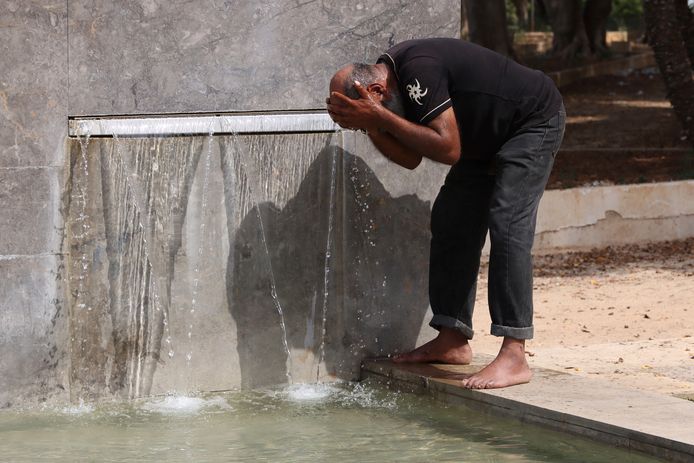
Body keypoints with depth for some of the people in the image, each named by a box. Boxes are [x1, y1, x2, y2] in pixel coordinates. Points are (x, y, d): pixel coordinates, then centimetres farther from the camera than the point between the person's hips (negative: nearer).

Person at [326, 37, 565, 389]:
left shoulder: (418, 70, -32)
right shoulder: (396, 74, -3)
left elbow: (448, 148, -35)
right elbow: (411, 159, -3)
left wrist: (380, 117, -33)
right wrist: (370, 125, -19)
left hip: (535, 122, -10)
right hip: (489, 138, 10)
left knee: (507, 224, -21)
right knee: (451, 221, 6)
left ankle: (514, 356, -24)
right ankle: (453, 340, 10)